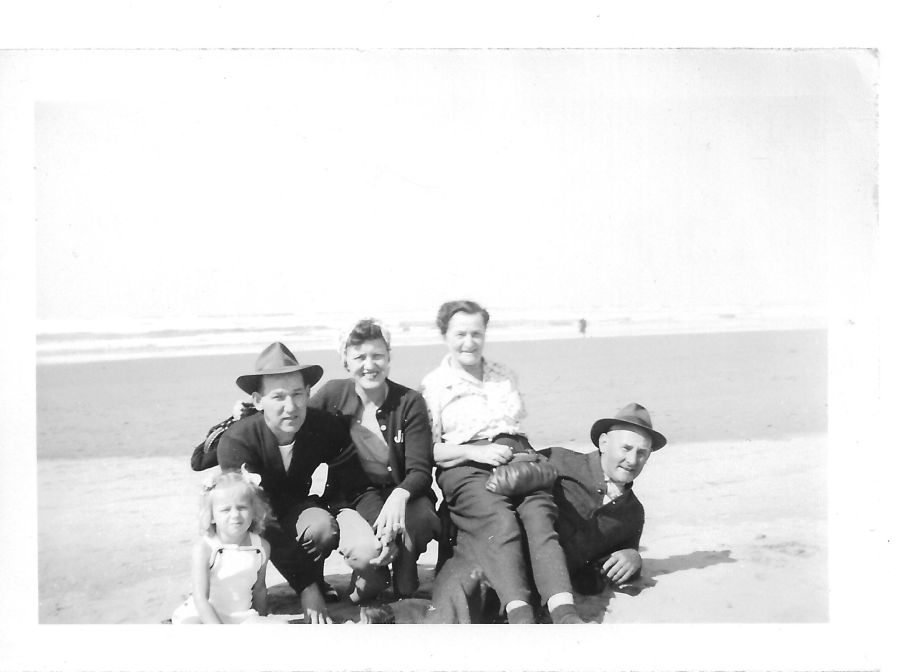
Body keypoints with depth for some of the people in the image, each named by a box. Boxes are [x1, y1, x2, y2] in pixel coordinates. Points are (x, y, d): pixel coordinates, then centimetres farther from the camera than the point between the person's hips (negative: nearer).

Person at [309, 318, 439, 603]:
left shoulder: (410, 402, -6)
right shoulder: (333, 395, -2)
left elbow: (420, 470, -10)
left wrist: (399, 496, -31)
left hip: (401, 491, 1)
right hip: (354, 497, 0)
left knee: (422, 518, -34)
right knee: (365, 551, -32)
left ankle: (404, 579, 1)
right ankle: (369, 576, 9)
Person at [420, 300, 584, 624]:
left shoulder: (504, 376, 27)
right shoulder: (432, 384, 11)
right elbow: (427, 450, 3)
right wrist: (477, 452, -10)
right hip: (465, 466, -3)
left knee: (539, 512, -29)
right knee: (500, 519, -34)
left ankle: (563, 609, -44)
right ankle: (518, 613, -46)